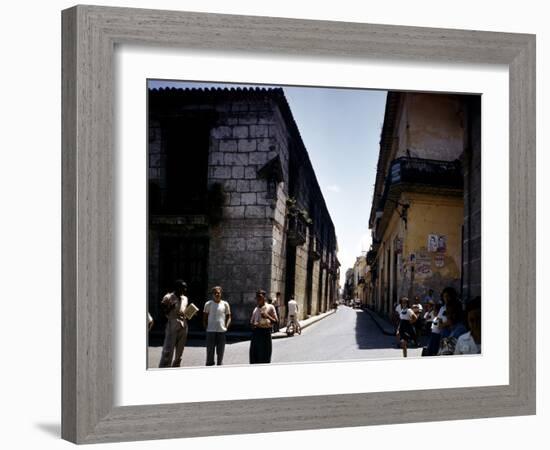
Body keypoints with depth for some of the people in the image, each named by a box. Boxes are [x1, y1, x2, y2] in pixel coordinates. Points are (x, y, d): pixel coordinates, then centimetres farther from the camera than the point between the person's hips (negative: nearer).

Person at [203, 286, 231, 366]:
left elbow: (229, 316, 11)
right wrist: (206, 326, -1)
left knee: (220, 352, 7)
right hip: (210, 331, -1)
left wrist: (226, 326, -1)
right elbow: (204, 317, 9)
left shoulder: (225, 304, 5)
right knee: (210, 351, 1)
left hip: (221, 330, 1)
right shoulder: (208, 304, 2)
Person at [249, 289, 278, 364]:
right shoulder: (256, 309, 14)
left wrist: (267, 316, -20)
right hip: (255, 332, 5)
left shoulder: (270, 307, -1)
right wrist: (253, 325, -3)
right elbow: (252, 321, 20)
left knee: (264, 356, -1)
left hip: (265, 332, -5)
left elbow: (275, 321, -4)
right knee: (253, 354, 6)